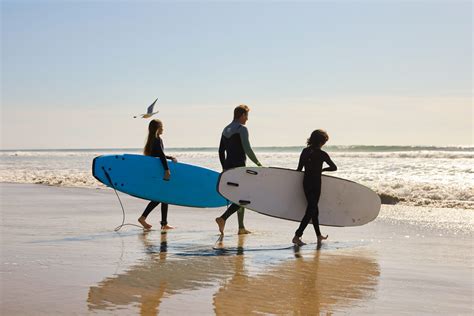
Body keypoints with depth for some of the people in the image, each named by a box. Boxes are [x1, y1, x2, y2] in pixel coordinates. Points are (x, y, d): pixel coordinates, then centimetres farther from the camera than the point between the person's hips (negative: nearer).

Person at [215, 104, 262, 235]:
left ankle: (241, 228, 14)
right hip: (239, 167, -9)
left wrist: (224, 168, 22)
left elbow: (221, 151, 17)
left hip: (229, 167, 9)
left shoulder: (226, 130, 15)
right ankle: (223, 218, -21)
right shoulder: (242, 129, -10)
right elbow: (247, 149, -17)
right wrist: (258, 164, -7)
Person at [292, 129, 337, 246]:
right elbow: (334, 167, -4)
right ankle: (297, 236, -11)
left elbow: (299, 169, 4)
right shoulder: (322, 154, -11)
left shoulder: (305, 151, 3)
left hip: (305, 183, 6)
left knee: (313, 208, 18)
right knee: (311, 210, -2)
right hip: (315, 184, -6)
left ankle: (319, 235, 32)